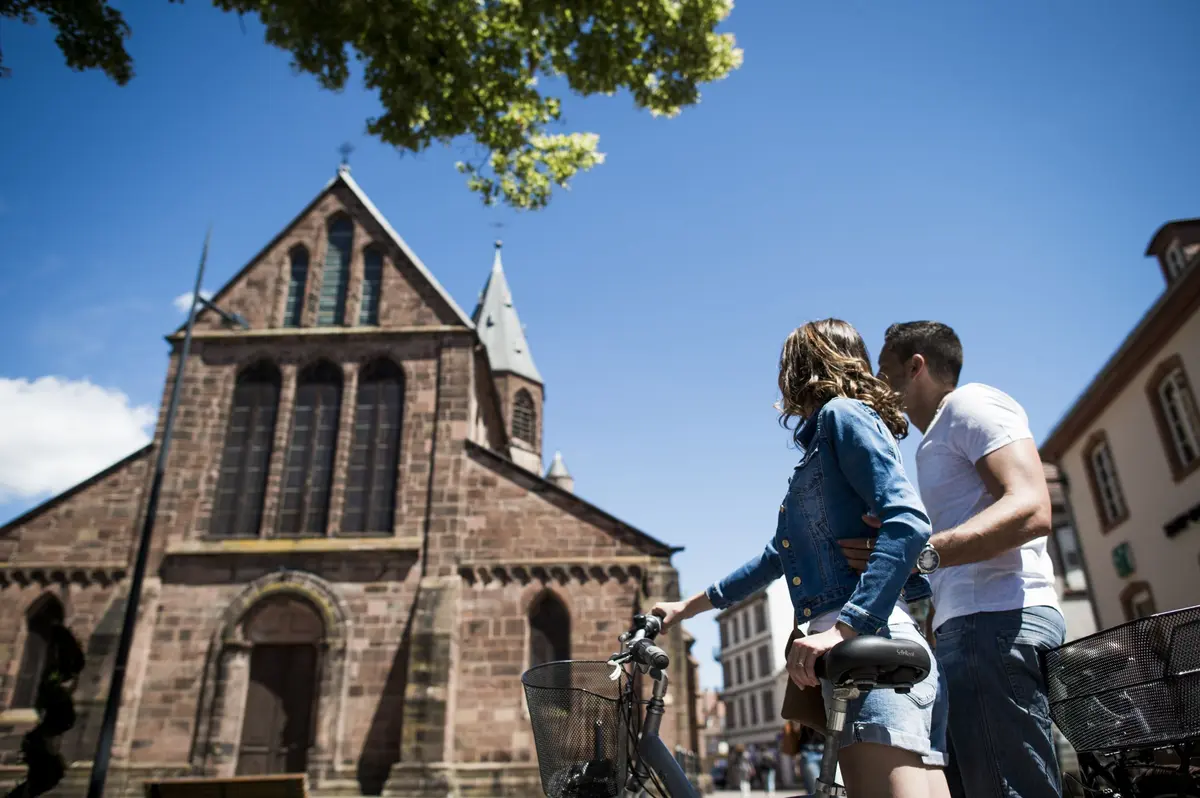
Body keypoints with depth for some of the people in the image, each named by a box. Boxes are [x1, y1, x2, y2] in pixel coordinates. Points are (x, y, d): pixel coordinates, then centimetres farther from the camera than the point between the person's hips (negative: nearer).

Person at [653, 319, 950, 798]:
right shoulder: (821, 447, 27)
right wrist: (688, 607, 38)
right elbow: (776, 557, 33)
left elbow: (908, 523, -16)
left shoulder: (843, 414, -1)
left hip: (873, 642, -9)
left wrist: (842, 627, -25)